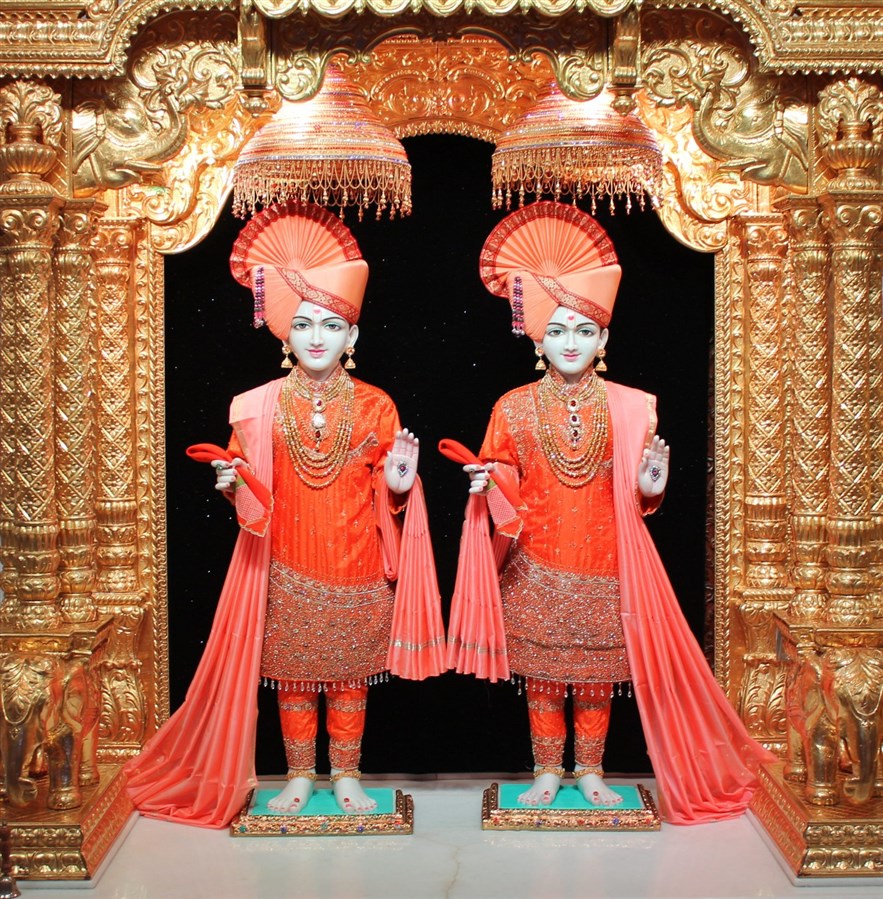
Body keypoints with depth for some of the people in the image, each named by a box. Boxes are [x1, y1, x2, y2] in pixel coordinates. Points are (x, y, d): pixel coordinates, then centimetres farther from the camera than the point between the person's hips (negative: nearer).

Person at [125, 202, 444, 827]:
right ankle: (300, 775, 28)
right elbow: (252, 490, 7)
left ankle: (346, 774, 27)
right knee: (293, 675, 10)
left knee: (350, 675, 9)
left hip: (357, 569, 0)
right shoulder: (260, 407, 1)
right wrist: (233, 485, -14)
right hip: (289, 569, 1)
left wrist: (398, 483, -17)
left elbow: (384, 496, 4)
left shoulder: (375, 406, 0)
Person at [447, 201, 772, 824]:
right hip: (538, 567, 0)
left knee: (598, 674, 8)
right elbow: (506, 481, 5)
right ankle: (548, 772, 24)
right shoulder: (515, 407, 1)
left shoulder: (629, 407, 2)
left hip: (603, 565, 0)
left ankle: (590, 772, 25)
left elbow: (636, 492, 5)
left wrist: (649, 485, -15)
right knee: (541, 674, 7)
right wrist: (488, 483, -16)